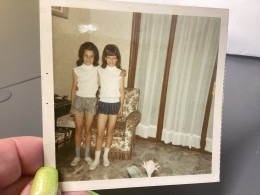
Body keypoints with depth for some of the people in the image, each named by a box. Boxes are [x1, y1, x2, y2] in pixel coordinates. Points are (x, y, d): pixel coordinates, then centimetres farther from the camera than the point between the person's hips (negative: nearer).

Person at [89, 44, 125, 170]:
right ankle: (96, 159, 17)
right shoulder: (100, 70, -1)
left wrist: (121, 107, 2)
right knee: (100, 133, 2)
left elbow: (121, 91, 2)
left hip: (115, 104, 0)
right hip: (103, 103, 0)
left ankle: (105, 156, 29)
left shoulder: (120, 72, -2)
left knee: (110, 132, 11)